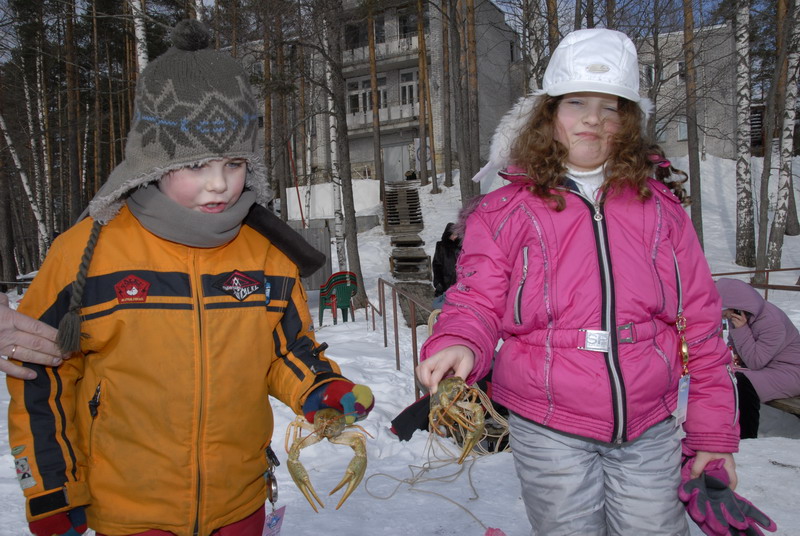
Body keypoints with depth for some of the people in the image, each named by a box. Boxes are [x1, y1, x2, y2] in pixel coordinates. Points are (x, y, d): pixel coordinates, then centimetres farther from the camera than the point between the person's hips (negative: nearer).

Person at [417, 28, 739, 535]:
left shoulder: (659, 205, 5)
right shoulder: (505, 211, -1)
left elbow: (699, 320, 6)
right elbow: (478, 302, -1)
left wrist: (714, 429, 7)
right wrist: (458, 345, -25)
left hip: (651, 429, 2)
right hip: (550, 431, -1)